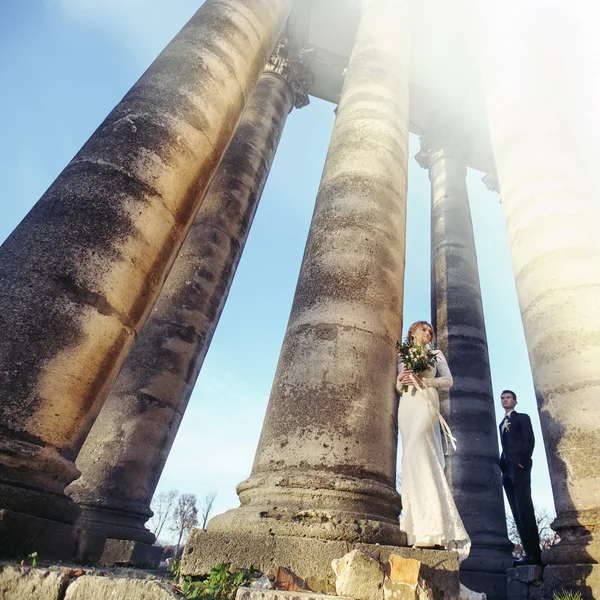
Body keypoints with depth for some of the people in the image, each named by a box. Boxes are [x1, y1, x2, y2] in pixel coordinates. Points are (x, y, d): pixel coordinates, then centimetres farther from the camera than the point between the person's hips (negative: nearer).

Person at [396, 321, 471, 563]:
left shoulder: (436, 354, 20)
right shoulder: (403, 357, 25)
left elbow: (448, 380, 8)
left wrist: (423, 380, -8)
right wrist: (400, 379, -2)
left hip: (426, 402, -4)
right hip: (406, 406, 4)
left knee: (415, 454, -26)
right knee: (423, 460, -4)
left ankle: (432, 530, -31)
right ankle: (422, 529, -4)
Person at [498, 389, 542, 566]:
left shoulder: (522, 418, 7)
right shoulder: (502, 424, 24)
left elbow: (529, 440, -6)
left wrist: (522, 462, -17)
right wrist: (502, 466, 8)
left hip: (519, 467, -7)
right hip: (506, 470, 7)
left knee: (524, 509, -12)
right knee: (517, 512, 2)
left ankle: (534, 554, -11)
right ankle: (529, 552, 2)